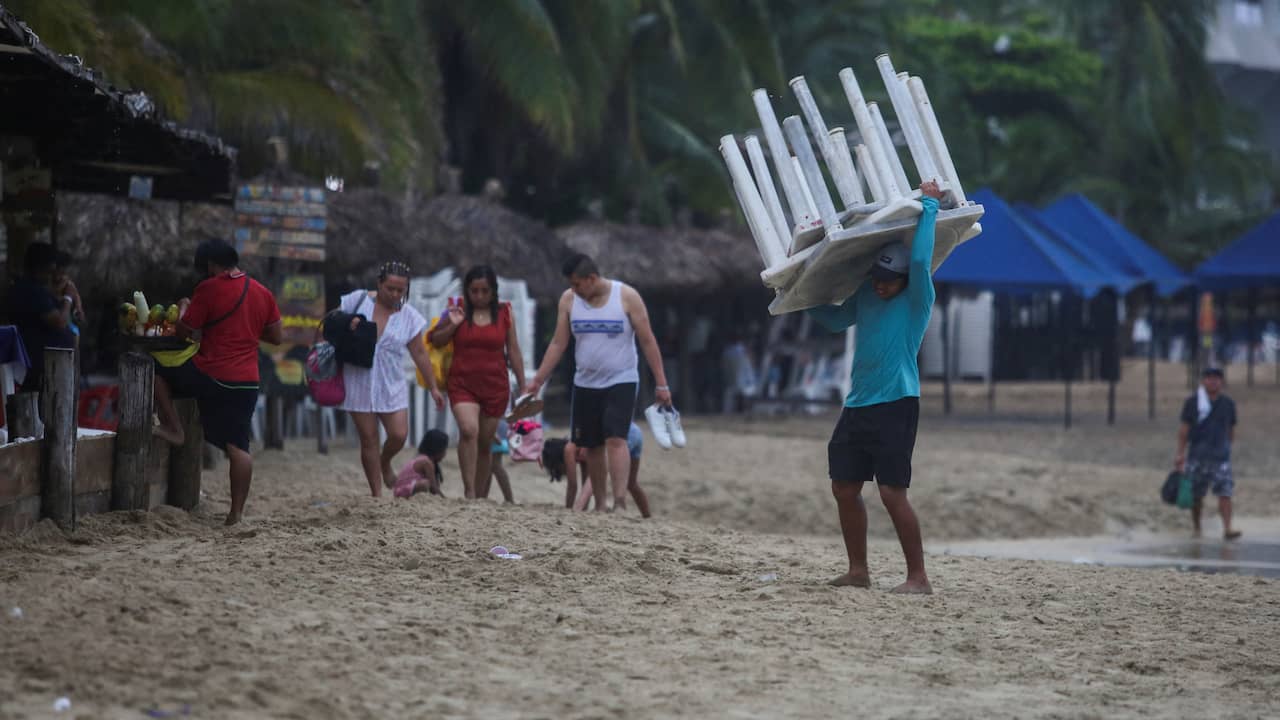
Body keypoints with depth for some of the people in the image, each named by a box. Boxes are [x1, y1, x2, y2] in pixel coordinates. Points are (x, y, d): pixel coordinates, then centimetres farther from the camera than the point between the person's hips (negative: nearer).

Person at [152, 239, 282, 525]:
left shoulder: (208, 289, -8)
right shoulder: (262, 293, 9)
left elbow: (184, 331, -3)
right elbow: (277, 336, 15)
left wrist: (183, 307, 16)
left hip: (209, 375, -5)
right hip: (247, 381, 5)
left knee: (158, 371, 19)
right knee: (238, 446, 6)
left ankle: (173, 428, 13)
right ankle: (236, 512, 2)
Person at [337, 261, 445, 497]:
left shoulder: (409, 316, 3)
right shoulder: (357, 300, -2)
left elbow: (420, 354, 8)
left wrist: (433, 387, 8)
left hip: (391, 385, 2)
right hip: (359, 382, -2)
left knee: (399, 435, -9)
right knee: (368, 439, -1)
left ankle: (385, 464, 25)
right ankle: (376, 494, 7)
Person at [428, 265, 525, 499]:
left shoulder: (504, 314, 4)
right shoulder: (458, 310, 2)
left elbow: (513, 351, 9)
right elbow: (435, 342, 8)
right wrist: (452, 325, -10)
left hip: (495, 386, 2)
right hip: (462, 384, -2)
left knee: (485, 444, 8)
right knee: (468, 430, -24)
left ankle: (481, 497, 18)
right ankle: (469, 492, -25)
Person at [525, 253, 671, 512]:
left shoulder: (626, 296, -10)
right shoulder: (568, 300, 1)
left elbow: (648, 341, -6)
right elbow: (558, 344, 5)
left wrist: (662, 385, -8)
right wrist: (537, 381, -2)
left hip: (621, 382, -4)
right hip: (585, 384, 4)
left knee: (616, 439, -19)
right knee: (592, 447, 7)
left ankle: (620, 503, -26)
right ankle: (599, 505, 16)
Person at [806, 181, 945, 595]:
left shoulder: (917, 301, -7)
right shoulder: (866, 296, 12)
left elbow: (920, 261, -22)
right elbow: (834, 320, 28)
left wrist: (929, 206, -14)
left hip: (895, 405, -7)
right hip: (857, 406, 8)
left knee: (892, 493, -11)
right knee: (844, 488, 8)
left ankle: (917, 577, -7)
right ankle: (858, 571, 17)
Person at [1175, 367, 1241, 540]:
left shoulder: (1228, 404, 7)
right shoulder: (1192, 402, 1)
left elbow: (1231, 429, 16)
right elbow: (1184, 429, 0)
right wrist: (1180, 453, -5)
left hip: (1221, 455, 1)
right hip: (1197, 455, -1)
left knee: (1225, 493, -11)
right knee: (1196, 495, 6)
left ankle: (1227, 529, -16)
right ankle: (1196, 527, 23)